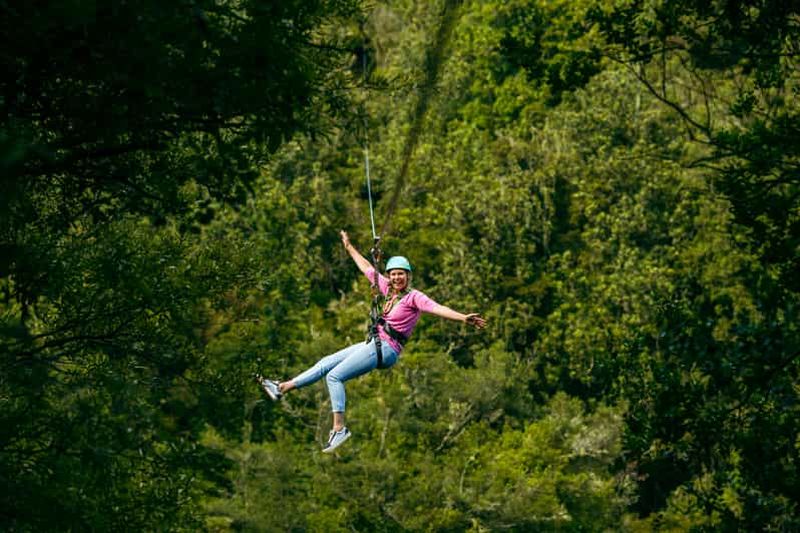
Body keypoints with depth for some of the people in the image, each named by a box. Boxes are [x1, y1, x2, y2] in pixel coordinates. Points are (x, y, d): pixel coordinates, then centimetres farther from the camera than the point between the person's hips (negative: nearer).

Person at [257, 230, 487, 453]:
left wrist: (463, 318, -40)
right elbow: (366, 268, 24)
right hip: (374, 343, 8)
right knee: (325, 363, 11)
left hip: (386, 349, -8)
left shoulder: (414, 297, -11)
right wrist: (349, 247, 35)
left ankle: (339, 428, -18)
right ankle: (283, 387, 17)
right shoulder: (388, 288, 12)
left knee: (334, 375, -15)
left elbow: (437, 308, -25)